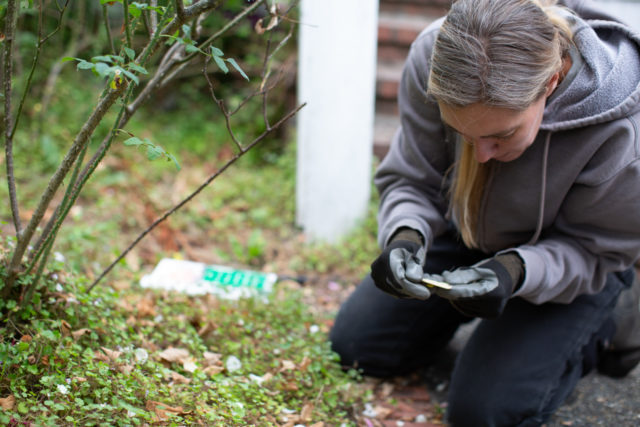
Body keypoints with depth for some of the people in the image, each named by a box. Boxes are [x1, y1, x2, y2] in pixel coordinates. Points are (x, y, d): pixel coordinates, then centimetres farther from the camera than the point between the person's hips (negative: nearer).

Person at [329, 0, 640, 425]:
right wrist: (405, 237, -38)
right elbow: (410, 179, -16)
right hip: (467, 232, 4)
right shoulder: (434, 59, -31)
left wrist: (515, 271, -42)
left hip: (570, 261, -4)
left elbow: (595, 250, -22)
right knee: (355, 346, 6)